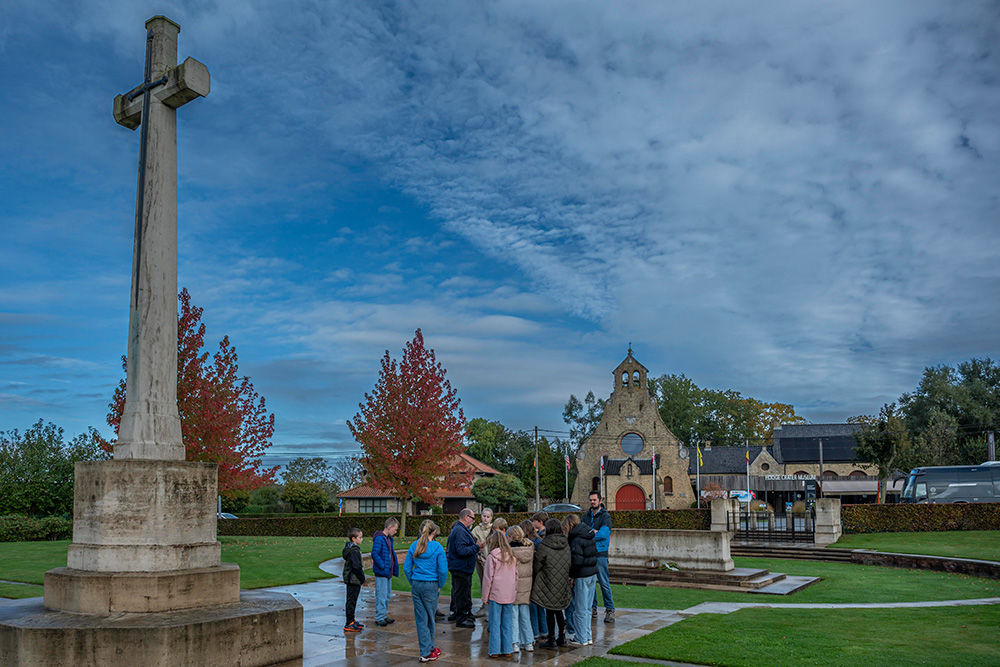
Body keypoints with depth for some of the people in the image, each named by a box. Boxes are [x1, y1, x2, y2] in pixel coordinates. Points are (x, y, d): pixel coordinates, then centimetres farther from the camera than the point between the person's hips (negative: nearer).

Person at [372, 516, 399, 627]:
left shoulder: (388, 539, 13)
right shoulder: (379, 538, -17)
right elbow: (375, 554, -23)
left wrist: (395, 561, 9)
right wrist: (383, 566, -20)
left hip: (388, 572, 10)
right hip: (381, 572, -10)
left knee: (387, 595, 16)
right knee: (381, 596, -4)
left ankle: (384, 616, 26)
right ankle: (379, 618, 3)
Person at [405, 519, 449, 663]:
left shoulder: (414, 546, 0)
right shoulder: (437, 548, -11)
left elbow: (406, 567, 2)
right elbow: (443, 570, -13)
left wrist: (413, 583, 12)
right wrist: (440, 585, 1)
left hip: (416, 585, 3)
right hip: (431, 586, -3)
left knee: (421, 619, 9)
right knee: (430, 618, 12)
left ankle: (426, 651, 11)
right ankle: (428, 651, 24)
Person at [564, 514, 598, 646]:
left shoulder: (576, 540, -15)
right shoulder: (589, 536, 11)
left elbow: (577, 560, -22)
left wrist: (571, 575, -7)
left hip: (582, 576, -9)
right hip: (593, 573, 9)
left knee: (580, 609, 1)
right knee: (587, 608, 16)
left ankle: (581, 639, 8)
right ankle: (588, 637, 23)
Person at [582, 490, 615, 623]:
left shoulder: (605, 516, -2)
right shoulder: (586, 516, 14)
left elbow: (604, 533, -15)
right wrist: (594, 532, -11)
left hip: (600, 554, -5)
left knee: (604, 583, -4)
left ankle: (610, 609, 4)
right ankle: (592, 608, 18)